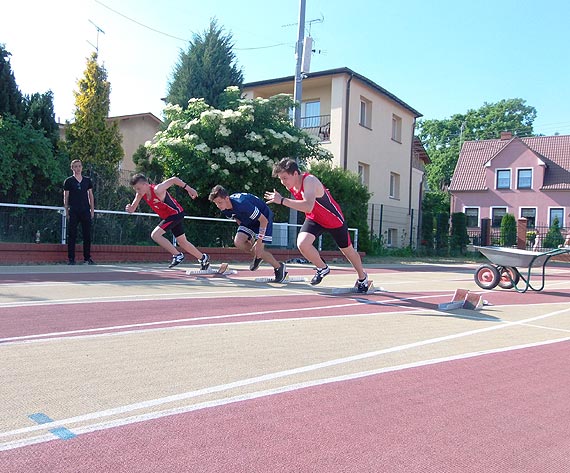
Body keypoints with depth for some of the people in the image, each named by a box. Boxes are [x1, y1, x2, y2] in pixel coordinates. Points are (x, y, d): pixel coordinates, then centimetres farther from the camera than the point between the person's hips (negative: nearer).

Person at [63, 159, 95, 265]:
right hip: (73, 212, -3)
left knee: (87, 235, 4)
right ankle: (71, 258, 4)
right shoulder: (68, 181, 4)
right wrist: (67, 211, -1)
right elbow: (65, 197, 5)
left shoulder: (87, 180, 12)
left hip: (86, 211, 3)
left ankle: (87, 258, 12)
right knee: (72, 235, -1)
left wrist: (92, 210, 9)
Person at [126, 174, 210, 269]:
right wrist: (129, 208, -27)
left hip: (176, 213, -9)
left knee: (155, 235, -18)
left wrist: (188, 189, -14)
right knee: (182, 242, 17)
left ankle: (178, 255, -10)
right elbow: (132, 209, -3)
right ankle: (203, 258, 33)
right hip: (168, 217, 9)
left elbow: (174, 179, -19)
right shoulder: (141, 194, -5)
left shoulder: (157, 190, -27)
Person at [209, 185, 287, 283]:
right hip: (248, 221, 7)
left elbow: (264, 220, -31)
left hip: (263, 218, -7)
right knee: (238, 242, -16)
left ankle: (279, 267, 7)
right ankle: (257, 256, 12)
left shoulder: (242, 204, -38)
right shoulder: (224, 209, -13)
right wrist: (248, 237, 7)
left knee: (259, 249, -17)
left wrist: (259, 242, -30)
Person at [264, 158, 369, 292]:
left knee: (347, 250, 14)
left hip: (334, 220, -5)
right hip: (314, 219, 5)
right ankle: (323, 268, 6)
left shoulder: (309, 181, -36)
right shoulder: (291, 185, -12)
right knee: (302, 244, -22)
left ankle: (362, 277, 41)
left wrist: (282, 200, -53)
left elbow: (308, 207, -52)